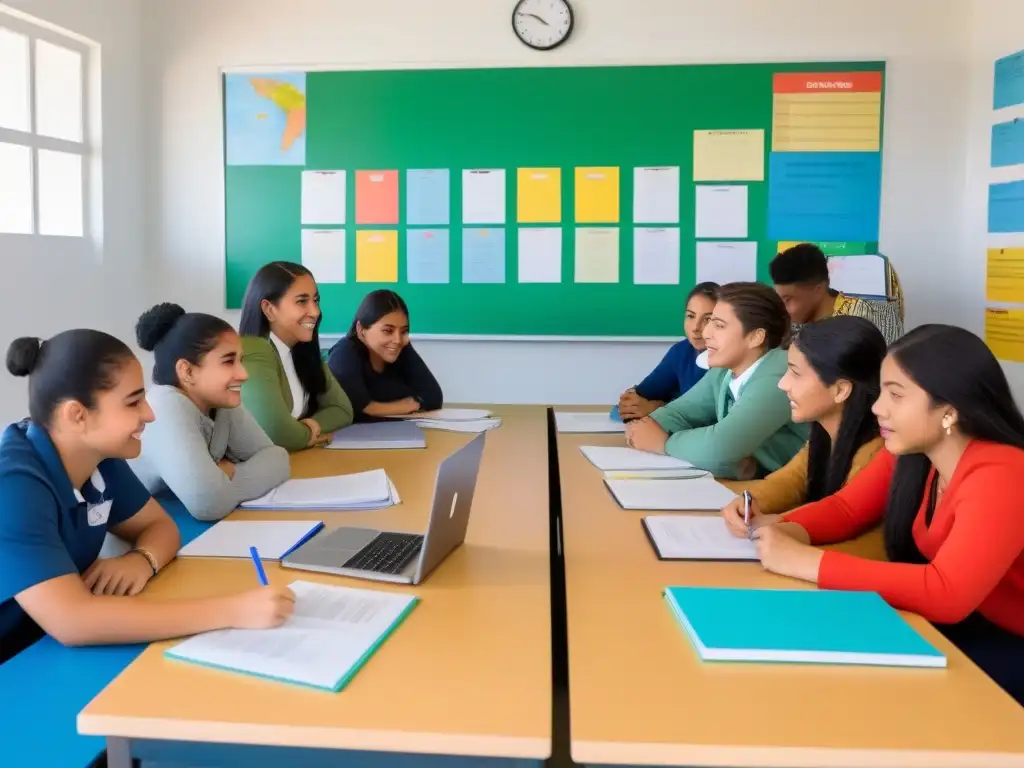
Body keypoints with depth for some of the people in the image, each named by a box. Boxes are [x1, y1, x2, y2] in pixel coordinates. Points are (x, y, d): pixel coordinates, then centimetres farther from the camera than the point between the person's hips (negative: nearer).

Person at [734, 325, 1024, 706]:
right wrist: (782, 531, -19)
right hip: (960, 623, 7)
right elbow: (845, 508, 5)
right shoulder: (909, 451, -5)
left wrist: (806, 561, -38)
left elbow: (947, 593, -39)